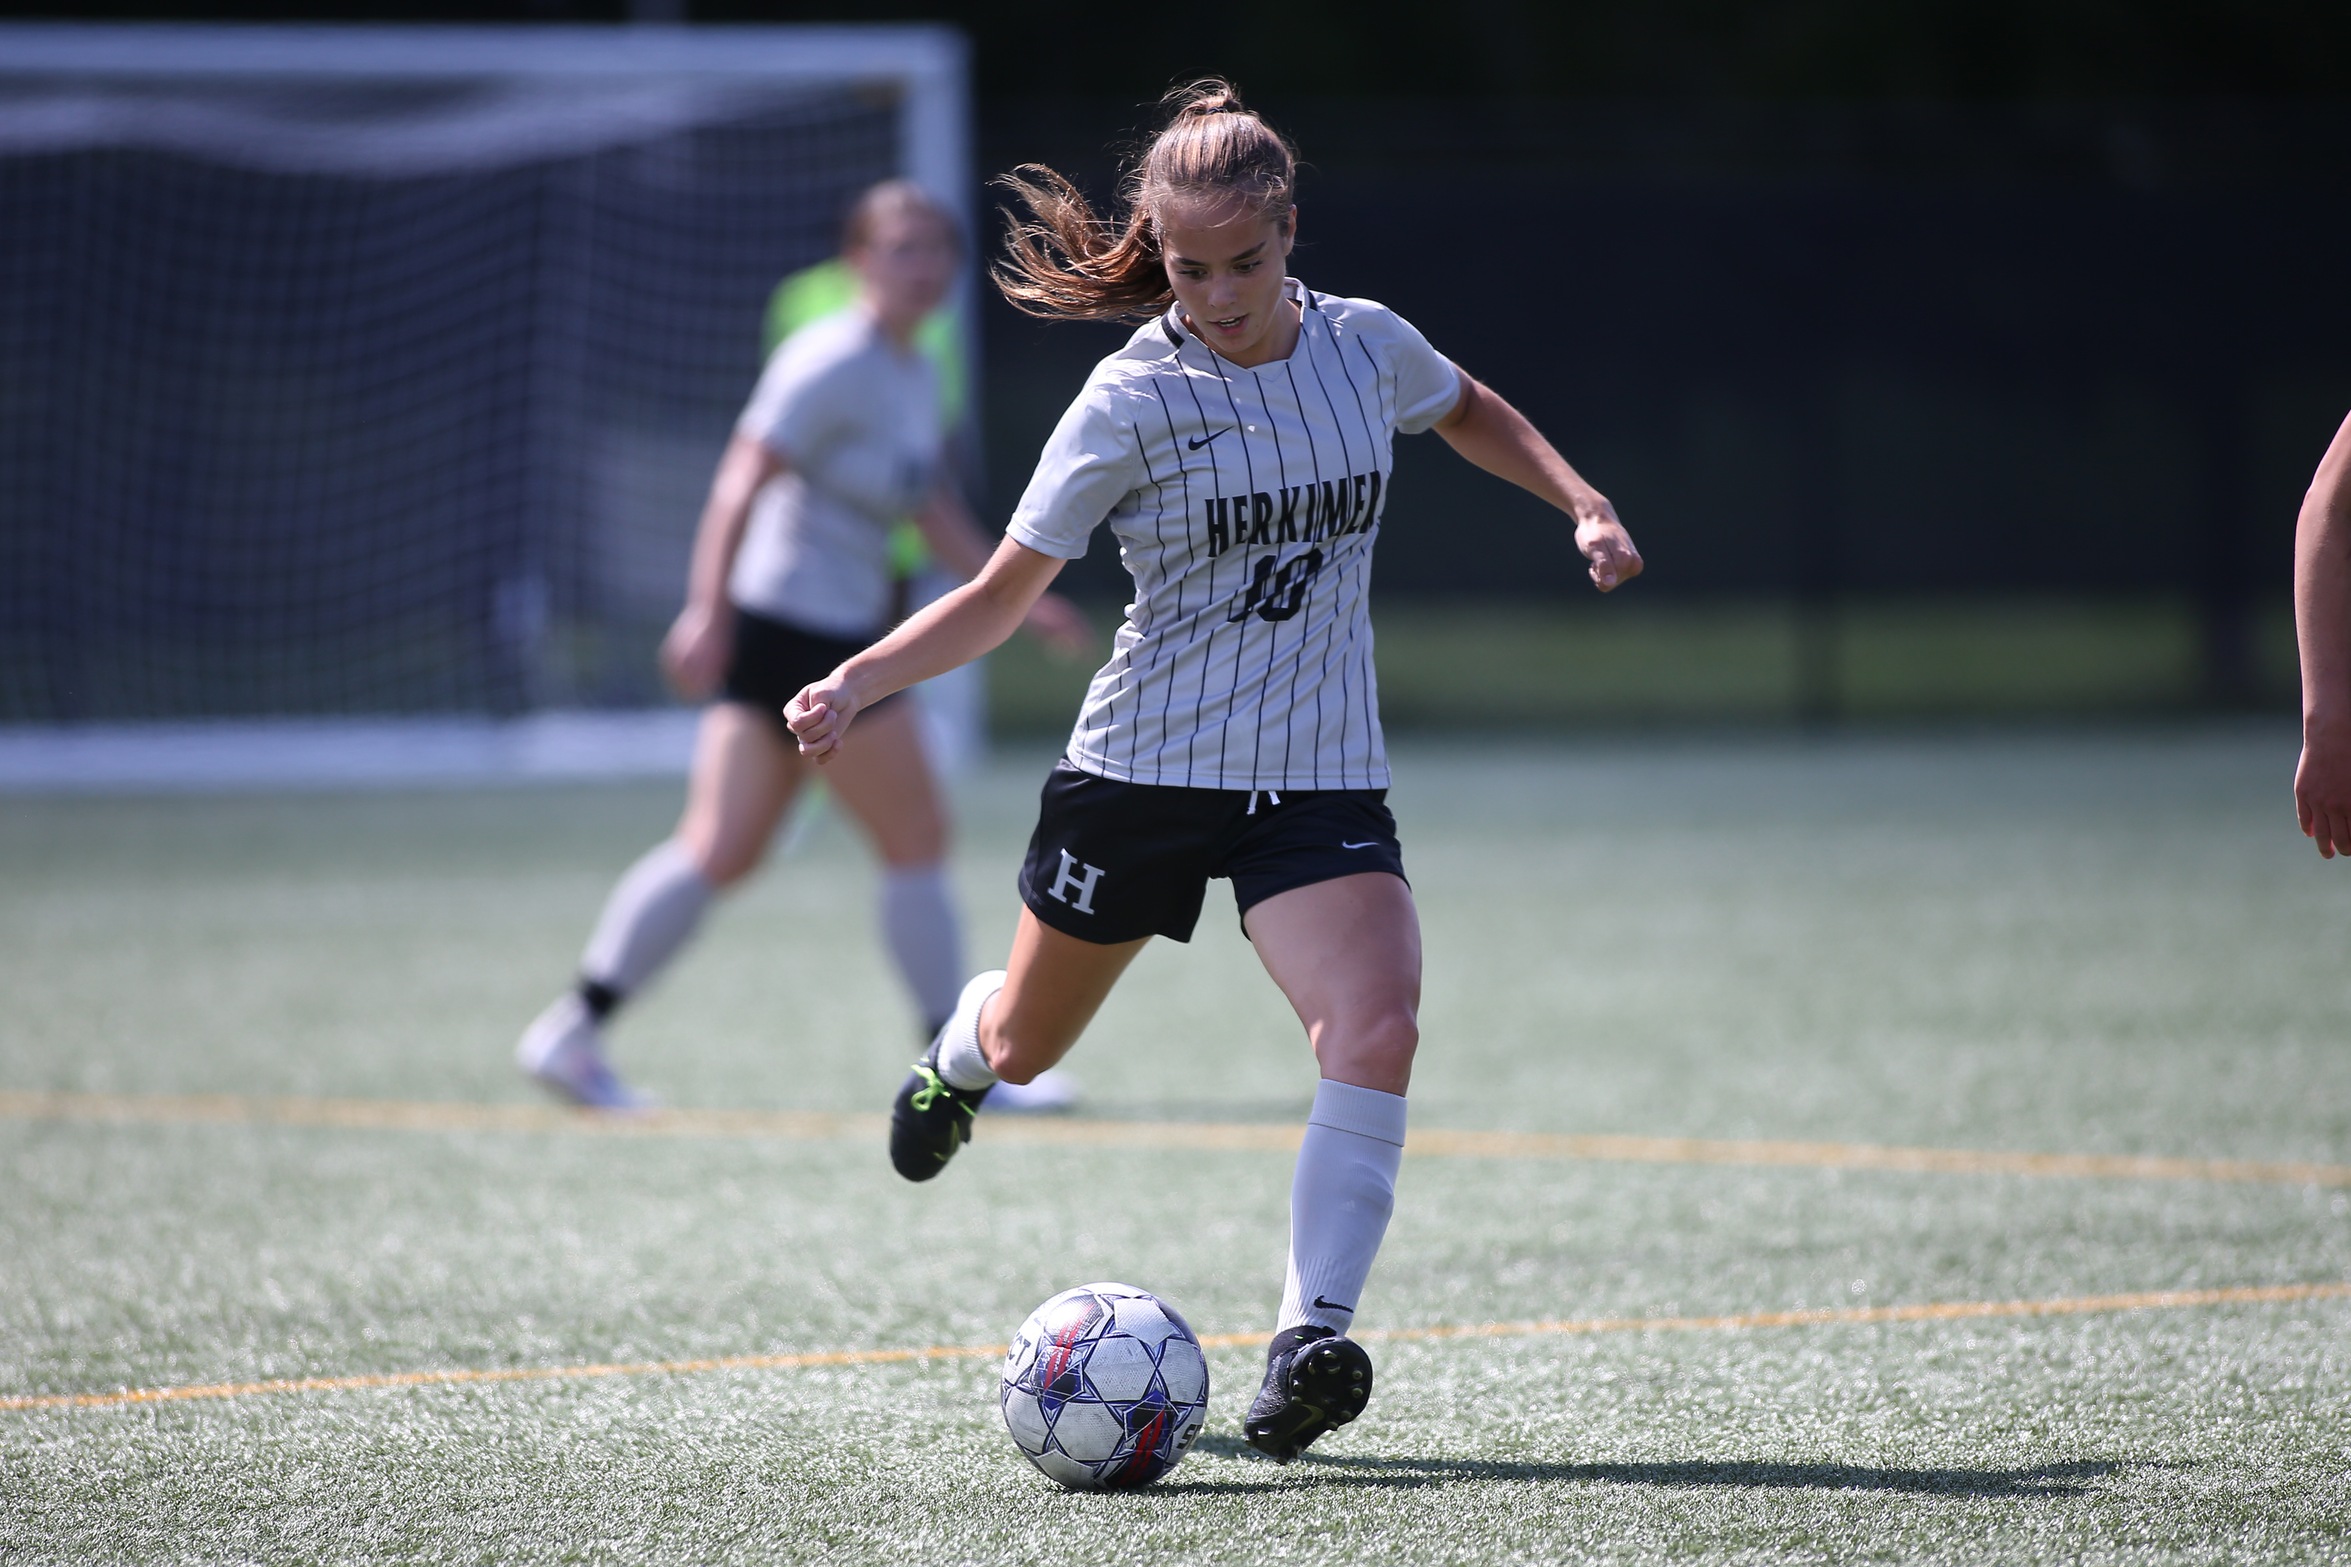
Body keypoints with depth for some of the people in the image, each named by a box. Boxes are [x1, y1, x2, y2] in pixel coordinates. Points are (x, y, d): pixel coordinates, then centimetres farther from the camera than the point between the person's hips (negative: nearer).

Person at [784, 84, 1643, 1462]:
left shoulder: (1365, 346, -2)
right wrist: (859, 682, -23)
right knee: (1028, 1048, 19)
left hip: (1320, 778, 1)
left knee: (1377, 1027, -26)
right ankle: (960, 1056, 58)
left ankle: (1312, 1343, -26)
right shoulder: (1137, 399, -14)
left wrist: (1583, 504, 10)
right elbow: (1003, 595, -9)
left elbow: (1469, 411, 23)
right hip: (1144, 770, -1)